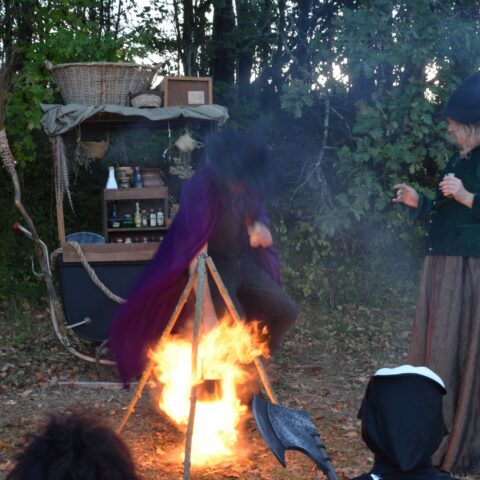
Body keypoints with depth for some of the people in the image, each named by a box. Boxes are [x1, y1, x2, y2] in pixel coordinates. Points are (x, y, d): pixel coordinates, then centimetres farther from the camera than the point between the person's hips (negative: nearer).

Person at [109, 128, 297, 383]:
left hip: (244, 262, 7)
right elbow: (196, 257, -34)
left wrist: (258, 226, -14)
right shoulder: (202, 189, -31)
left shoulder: (248, 182, -11)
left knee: (285, 311, -2)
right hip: (213, 267, -6)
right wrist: (208, 314, -37)